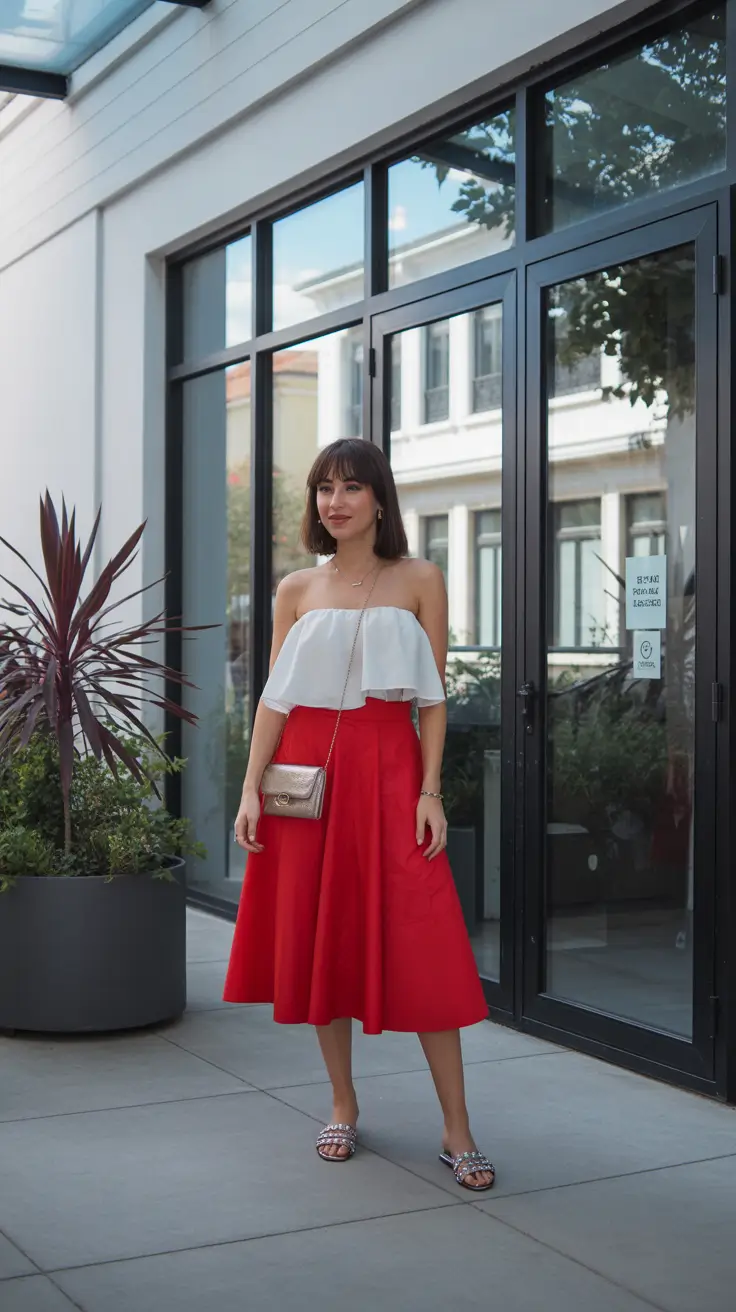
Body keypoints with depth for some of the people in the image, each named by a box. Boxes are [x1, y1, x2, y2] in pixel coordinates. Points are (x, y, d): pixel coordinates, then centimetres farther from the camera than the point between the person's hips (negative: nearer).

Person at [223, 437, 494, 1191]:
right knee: (318, 937, 6)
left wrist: (430, 792, -7)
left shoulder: (418, 581, 4)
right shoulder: (296, 590, 9)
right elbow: (274, 697, 7)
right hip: (307, 772, 3)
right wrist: (251, 788, -2)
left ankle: (456, 1130, 0)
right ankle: (343, 1106, 22)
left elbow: (432, 697, 1)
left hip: (388, 773, -2)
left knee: (423, 948, -7)